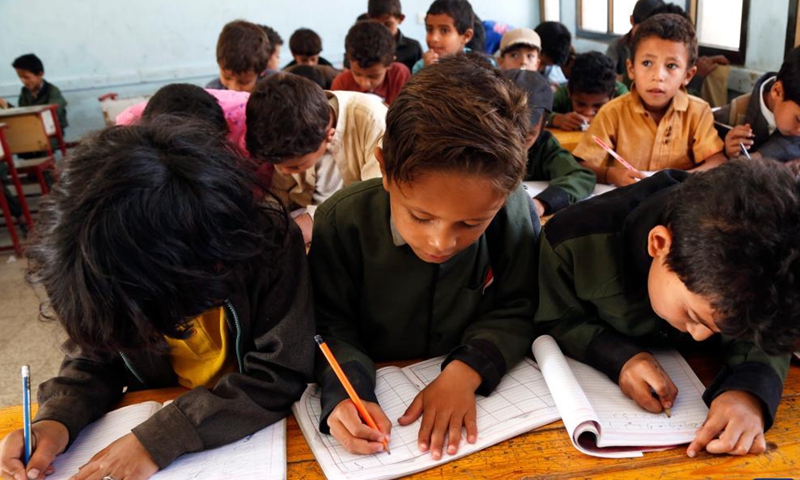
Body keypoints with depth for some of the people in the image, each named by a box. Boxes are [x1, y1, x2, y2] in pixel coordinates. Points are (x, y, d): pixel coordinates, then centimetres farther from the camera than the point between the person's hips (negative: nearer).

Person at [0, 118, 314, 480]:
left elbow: (282, 374, -24)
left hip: (259, 429, -3)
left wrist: (160, 438, -30)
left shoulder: (271, 245, -25)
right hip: (154, 416, 4)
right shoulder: (107, 265, -14)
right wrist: (58, 418, -19)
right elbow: (96, 359, 0)